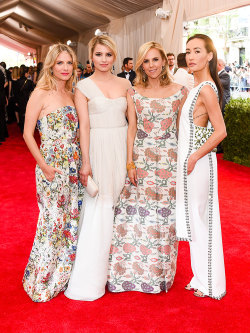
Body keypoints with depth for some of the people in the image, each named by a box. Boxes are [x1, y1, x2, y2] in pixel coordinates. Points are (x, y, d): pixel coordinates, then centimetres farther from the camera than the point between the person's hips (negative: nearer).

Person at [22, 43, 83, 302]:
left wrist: (81, 162, 7)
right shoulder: (41, 94, -7)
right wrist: (44, 165, -14)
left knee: (72, 219, 12)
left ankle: (64, 275, 29)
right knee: (53, 221, 0)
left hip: (73, 167, 6)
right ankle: (43, 281, 19)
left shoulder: (71, 94, 11)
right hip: (52, 168, -6)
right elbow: (28, 133, -9)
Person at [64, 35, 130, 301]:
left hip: (123, 149, 4)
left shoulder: (124, 84, 9)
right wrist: (86, 162, -12)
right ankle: (90, 276, 11)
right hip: (98, 149, -4)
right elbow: (84, 126, -7)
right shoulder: (83, 87, -2)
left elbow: (132, 120, 10)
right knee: (98, 210, -1)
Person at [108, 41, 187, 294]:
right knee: (138, 214, 4)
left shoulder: (179, 92, 3)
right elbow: (131, 129, 3)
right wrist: (130, 163, -3)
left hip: (169, 159, 0)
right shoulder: (134, 93, 4)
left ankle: (161, 272, 23)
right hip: (141, 158, 0)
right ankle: (136, 270, 20)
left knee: (165, 214, 6)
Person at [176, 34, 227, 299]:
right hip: (189, 160, 9)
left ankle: (210, 284, 17)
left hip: (197, 162, -9)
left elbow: (220, 131, -22)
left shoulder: (206, 89, -17)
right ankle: (201, 278, 29)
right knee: (195, 221, 16)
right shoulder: (197, 87, 11)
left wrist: (194, 157, -17)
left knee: (201, 221, 2)